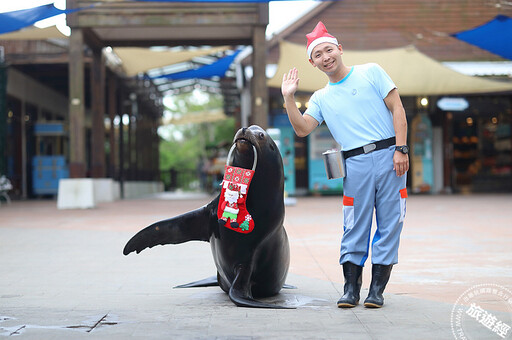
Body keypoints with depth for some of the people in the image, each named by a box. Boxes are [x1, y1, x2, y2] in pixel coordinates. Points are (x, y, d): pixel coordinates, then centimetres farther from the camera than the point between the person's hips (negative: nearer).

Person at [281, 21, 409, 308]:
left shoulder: (371, 72, 7)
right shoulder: (321, 98, 15)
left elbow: (397, 109, 1)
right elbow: (302, 129, 4)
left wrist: (401, 149, -8)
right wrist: (289, 98, -4)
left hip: (389, 156, -2)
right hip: (356, 164, 2)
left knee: (390, 224, -1)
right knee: (355, 227, 0)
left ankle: (378, 288, 6)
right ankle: (351, 288, 8)